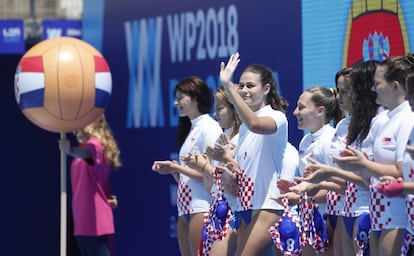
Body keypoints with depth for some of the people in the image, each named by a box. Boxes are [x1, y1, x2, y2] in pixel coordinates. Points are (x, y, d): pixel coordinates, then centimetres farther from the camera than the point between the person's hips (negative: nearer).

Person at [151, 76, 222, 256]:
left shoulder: (209, 127, -7)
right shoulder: (191, 128, 20)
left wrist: (175, 167, -11)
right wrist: (171, 169, 3)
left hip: (202, 208, -9)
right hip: (185, 209, 9)